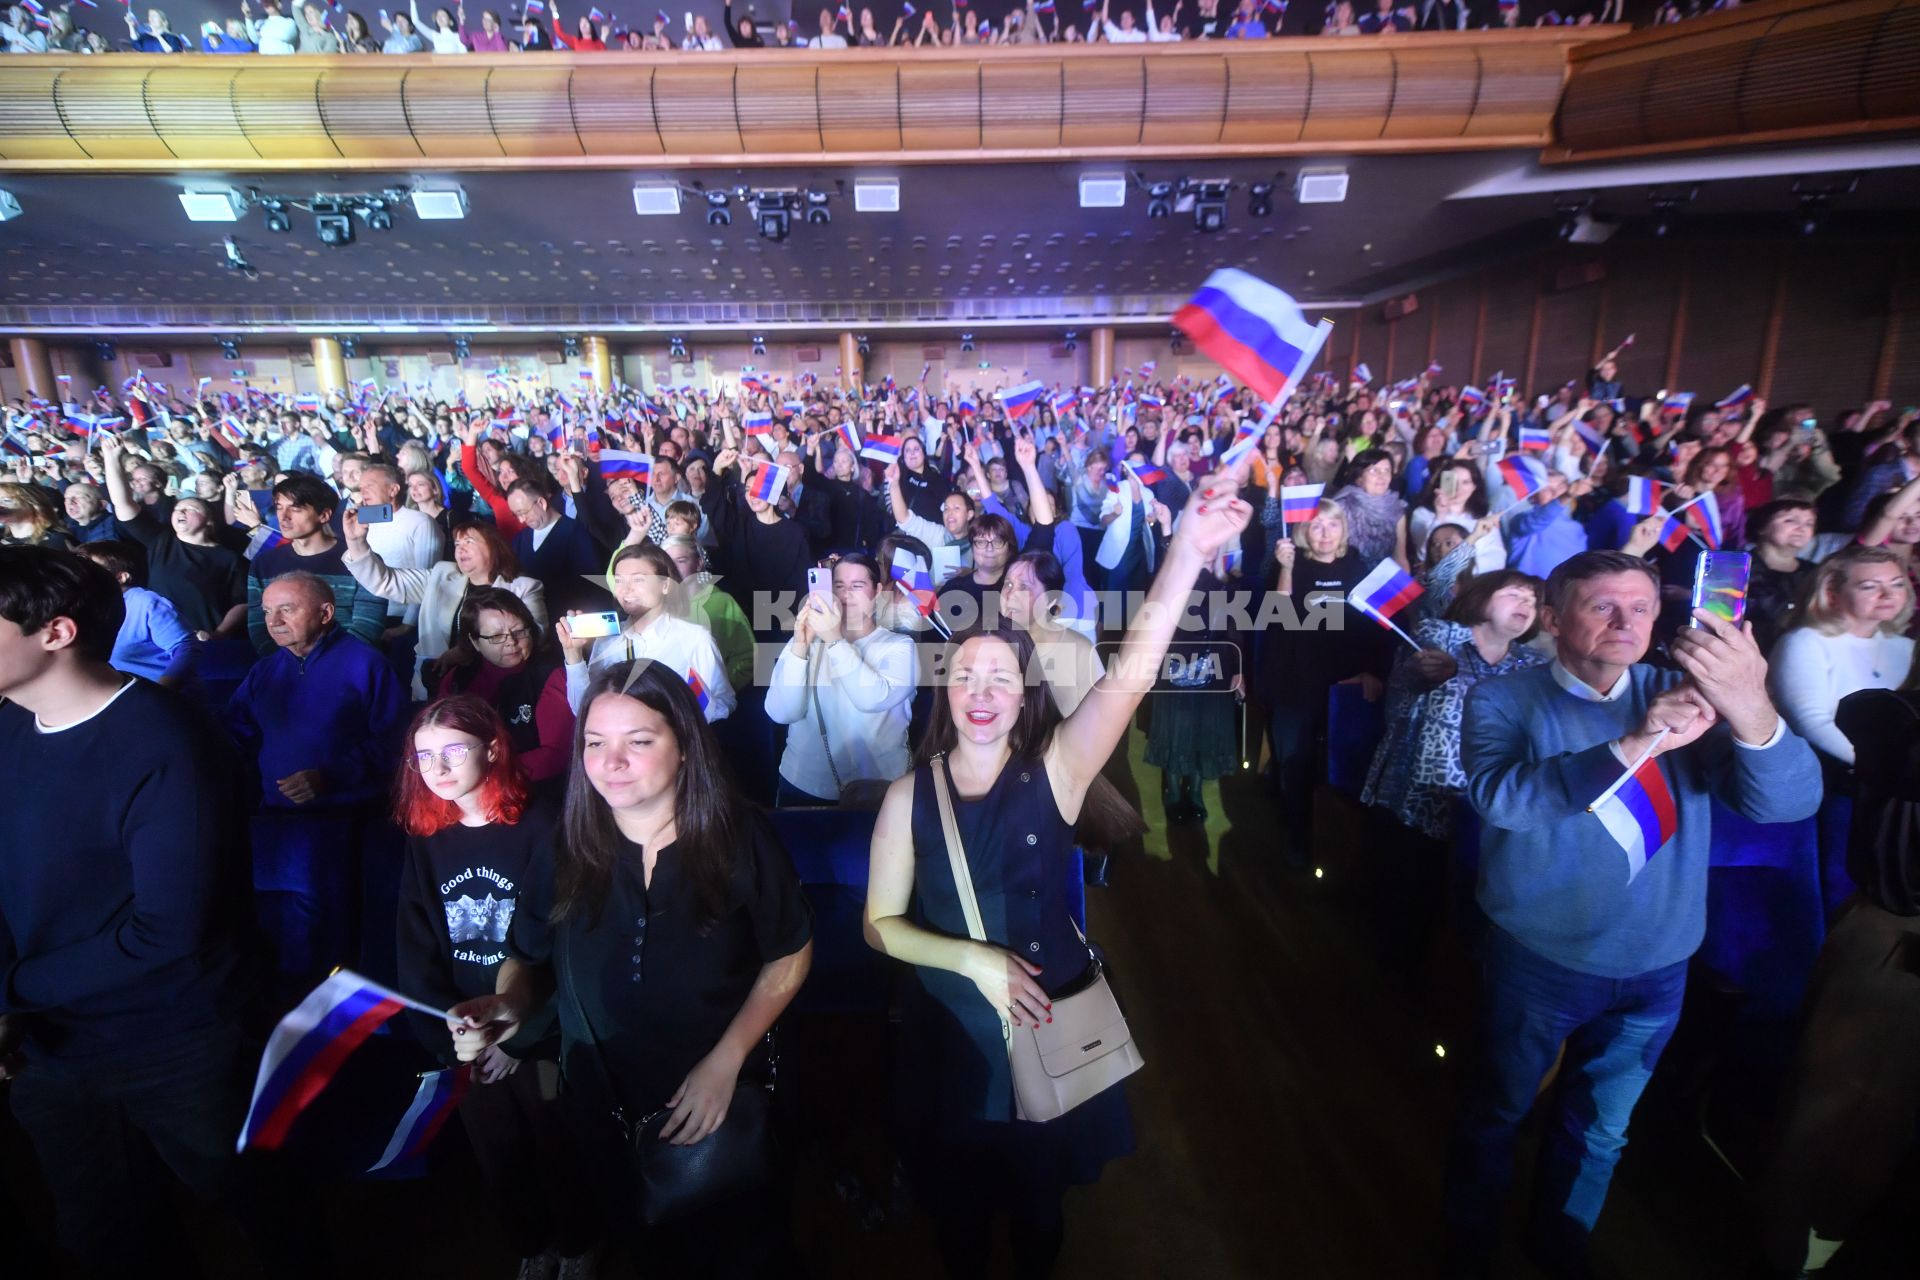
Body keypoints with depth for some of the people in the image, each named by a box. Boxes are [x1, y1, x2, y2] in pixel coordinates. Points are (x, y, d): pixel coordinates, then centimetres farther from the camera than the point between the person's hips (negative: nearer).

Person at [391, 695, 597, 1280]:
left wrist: (519, 1039, -15)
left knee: (559, 1154, 12)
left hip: (538, 1035, -3)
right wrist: (451, 1036, -9)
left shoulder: (541, 828, -14)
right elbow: (415, 956, 0)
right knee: (498, 1160, 17)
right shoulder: (425, 839, 0)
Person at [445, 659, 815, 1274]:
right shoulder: (565, 849, -12)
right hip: (602, 1110, 3)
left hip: (722, 1108, -2)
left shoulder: (740, 837, -19)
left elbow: (790, 956, -10)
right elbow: (529, 961, 0)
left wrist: (726, 1061, -17)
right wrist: (506, 1006, -21)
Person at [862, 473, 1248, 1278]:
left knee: (1039, 1205, 25)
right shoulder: (910, 796, -13)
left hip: (1050, 1025, 0)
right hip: (953, 1032, 1)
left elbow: (1130, 675, -31)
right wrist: (973, 959, -23)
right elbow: (879, 925, -8)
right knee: (961, 1212, 25)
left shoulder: (1053, 770, -16)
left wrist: (1187, 555, -43)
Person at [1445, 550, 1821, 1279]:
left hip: (1657, 969, 4)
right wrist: (1630, 747, -42)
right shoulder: (1504, 701, -13)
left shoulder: (1683, 696, -4)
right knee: (1495, 1117, 15)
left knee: (1599, 1129, 24)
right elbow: (1498, 794, -31)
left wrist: (1754, 712, -37)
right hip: (1539, 961, -3)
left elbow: (1787, 802, -17)